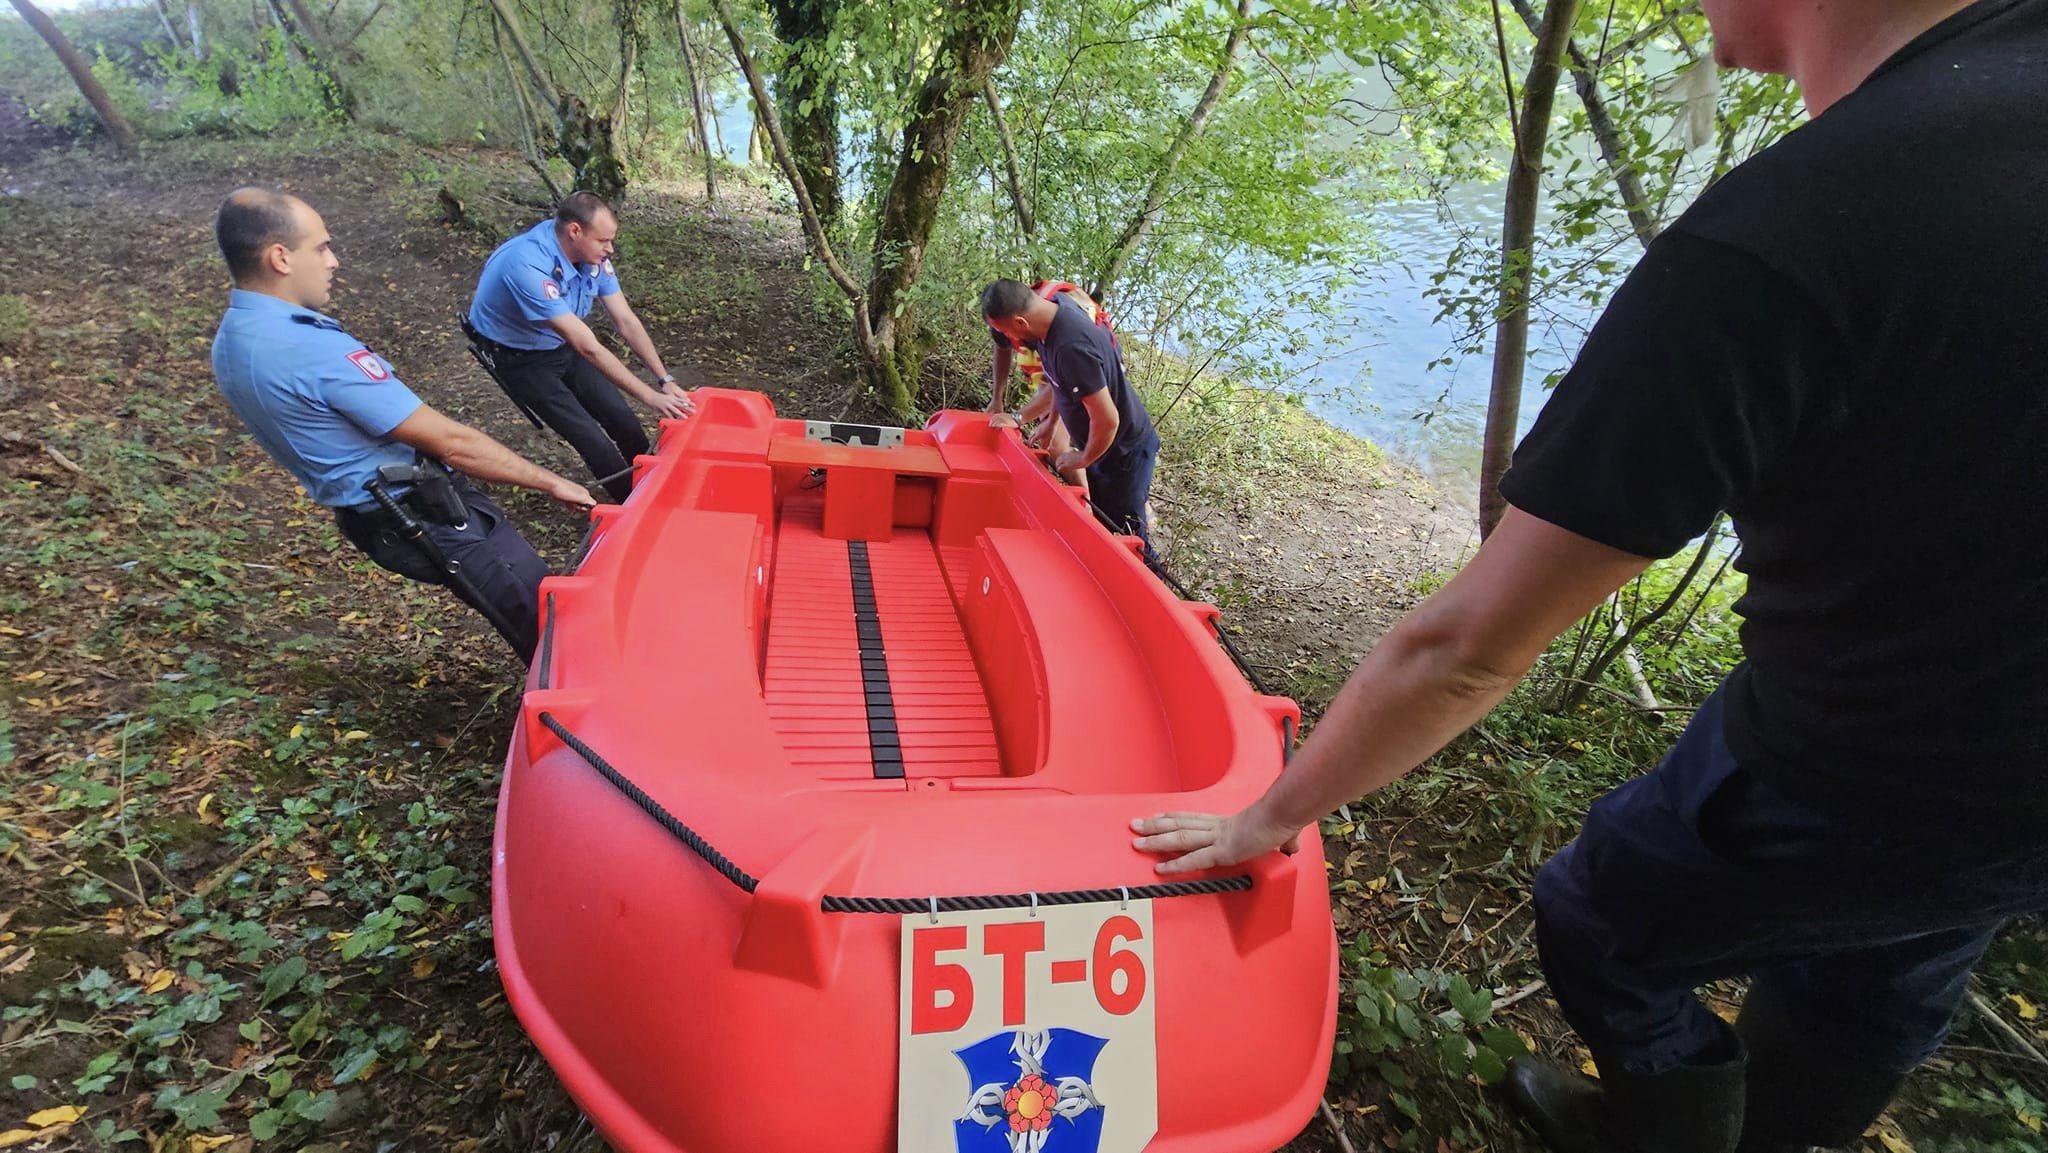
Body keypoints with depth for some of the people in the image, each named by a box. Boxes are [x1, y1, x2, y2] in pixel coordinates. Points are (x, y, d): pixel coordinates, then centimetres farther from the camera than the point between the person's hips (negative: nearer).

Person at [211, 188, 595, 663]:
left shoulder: (231, 341, 5)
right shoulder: (316, 350, -27)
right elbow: (450, 441, -24)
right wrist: (551, 482, -14)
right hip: (426, 518, -10)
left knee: (530, 622, 19)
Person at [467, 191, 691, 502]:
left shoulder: (591, 253, -15)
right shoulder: (528, 266, -37)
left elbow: (626, 321, -9)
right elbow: (588, 348, -38)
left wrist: (665, 380, -16)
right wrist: (650, 397, -37)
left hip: (563, 347, 6)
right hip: (521, 358, -6)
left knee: (628, 428, -3)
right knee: (595, 443, -14)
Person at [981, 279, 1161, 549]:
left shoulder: (1072, 349, -36)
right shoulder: (1055, 303, -8)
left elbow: (1107, 420, -33)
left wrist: (1085, 458, -15)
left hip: (1125, 452, -9)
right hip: (1102, 443, 9)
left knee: (1123, 534, 2)